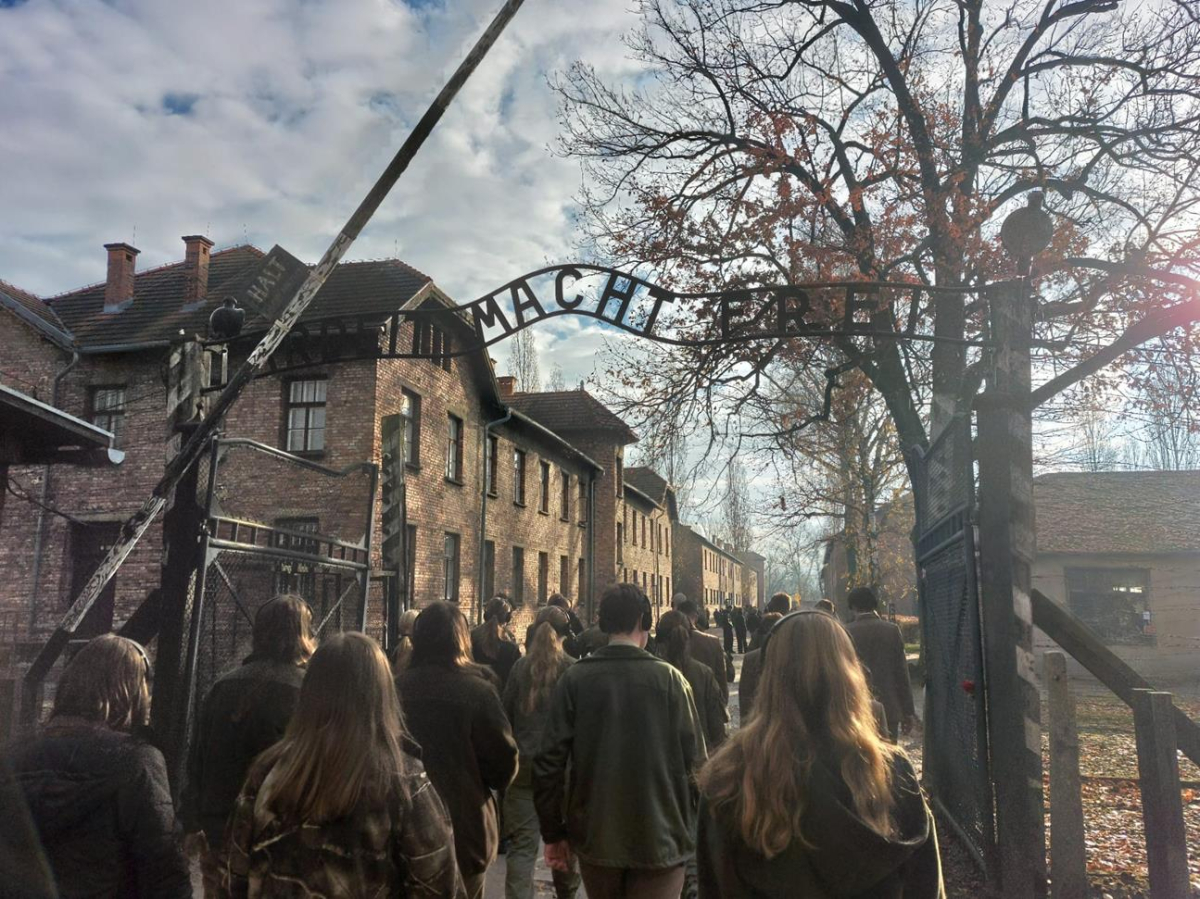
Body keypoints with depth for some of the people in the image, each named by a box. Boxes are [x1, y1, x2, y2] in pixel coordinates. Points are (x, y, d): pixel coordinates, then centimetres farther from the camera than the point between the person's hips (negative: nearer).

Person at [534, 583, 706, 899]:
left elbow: (550, 761, -7)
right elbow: (694, 759, -8)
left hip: (595, 837, 3)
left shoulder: (574, 678, -7)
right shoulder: (669, 678, -10)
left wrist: (553, 832, 4)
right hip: (659, 840, -2)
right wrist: (685, 827, 9)